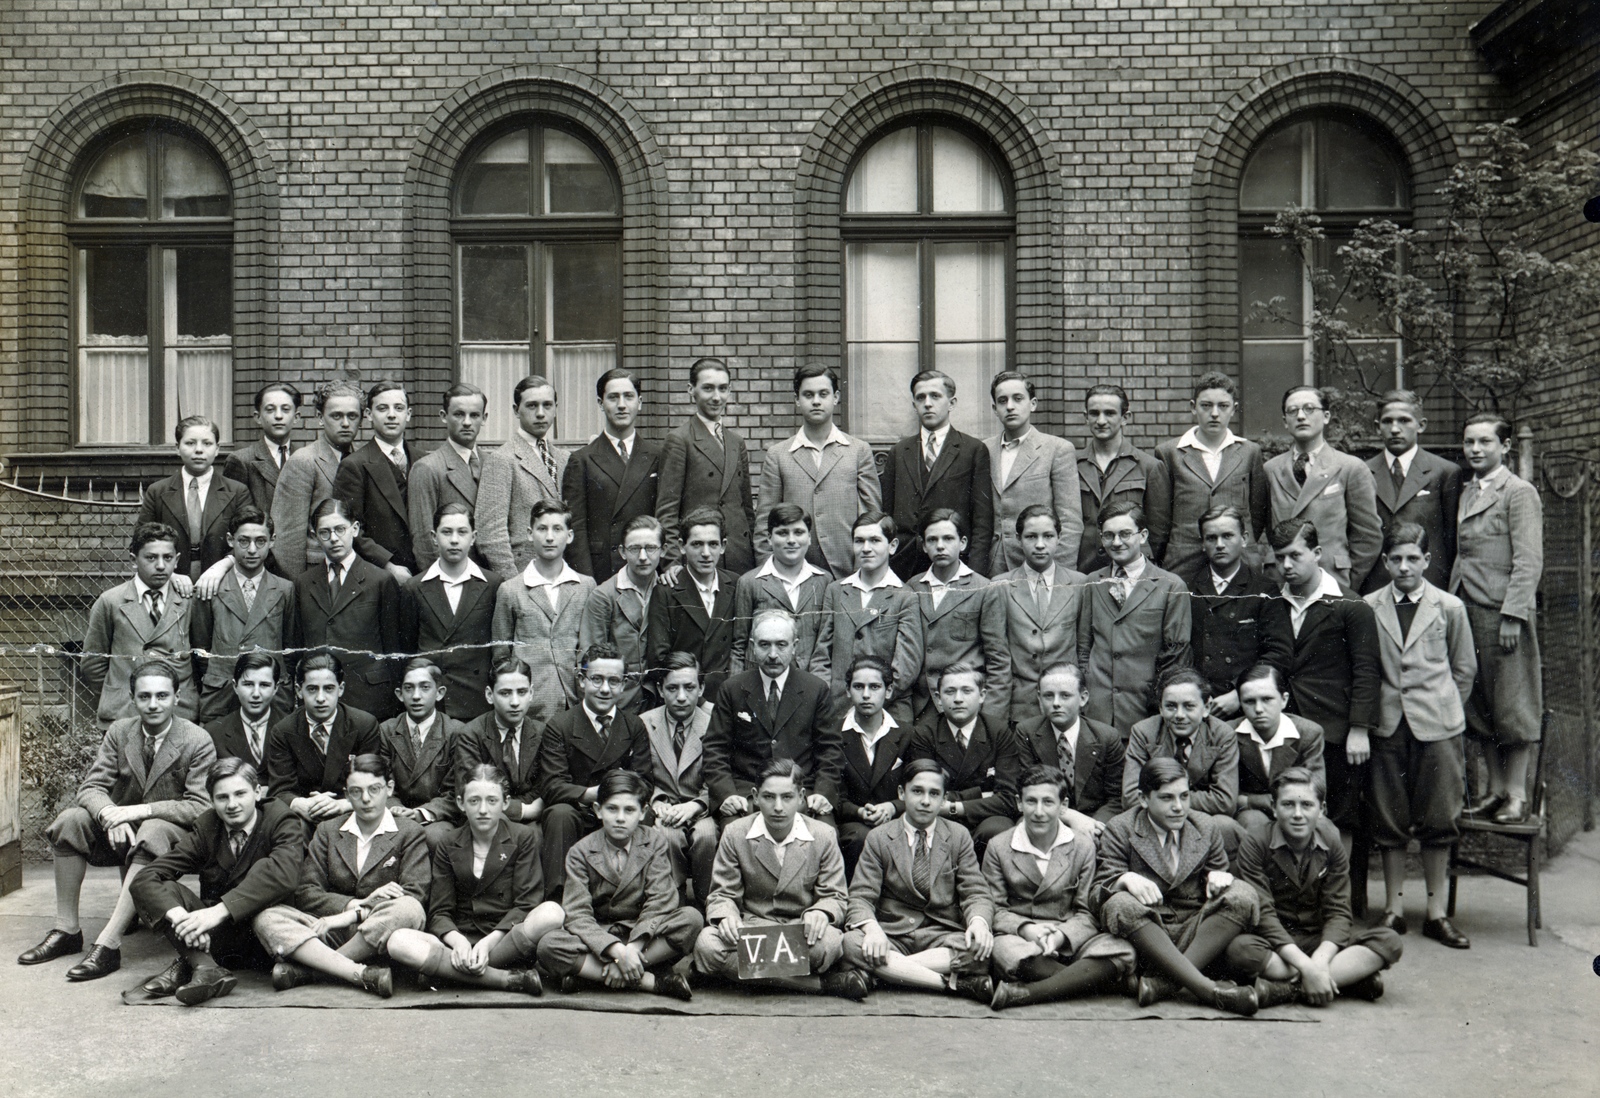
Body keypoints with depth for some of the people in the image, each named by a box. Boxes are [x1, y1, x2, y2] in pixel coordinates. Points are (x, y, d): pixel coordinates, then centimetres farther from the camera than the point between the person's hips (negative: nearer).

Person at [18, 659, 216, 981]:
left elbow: (201, 807, -17)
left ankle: (109, 942, -41)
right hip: (122, 831, 5)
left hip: (172, 831, -5)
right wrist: (111, 815, -26)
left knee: (152, 832, -37)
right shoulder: (119, 732, 2)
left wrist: (140, 811, -27)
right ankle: (66, 929, -13)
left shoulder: (197, 741, -11)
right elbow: (92, 786, -3)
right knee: (70, 820, -19)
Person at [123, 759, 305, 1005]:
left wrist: (218, 911, -37)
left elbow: (284, 874, -31)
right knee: (159, 889, -14)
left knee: (264, 869, -29)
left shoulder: (282, 821, -9)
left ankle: (185, 966, -27)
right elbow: (146, 878, -11)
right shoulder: (205, 827, 0)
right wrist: (178, 916, -31)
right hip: (217, 931, 4)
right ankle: (206, 969, -33)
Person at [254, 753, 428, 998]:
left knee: (409, 910, -35)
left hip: (377, 932, -2)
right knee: (267, 919, -21)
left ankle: (307, 967, -26)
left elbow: (413, 895, -7)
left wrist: (353, 915, -17)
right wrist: (359, 903, -10)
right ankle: (363, 974, -35)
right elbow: (306, 893, 5)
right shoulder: (327, 830, 16)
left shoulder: (409, 834, 7)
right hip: (331, 930, 3)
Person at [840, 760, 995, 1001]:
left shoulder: (959, 836, 10)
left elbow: (976, 893, 3)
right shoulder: (879, 838, 6)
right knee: (851, 943, -33)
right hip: (892, 934, 0)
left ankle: (892, 972, -27)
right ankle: (954, 984, -30)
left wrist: (978, 922, -22)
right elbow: (861, 897, -2)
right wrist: (872, 929, -26)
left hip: (942, 936, 1)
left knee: (982, 947, -31)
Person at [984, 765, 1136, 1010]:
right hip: (1019, 936, -2)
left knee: (1121, 951, -29)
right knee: (1005, 951, -39)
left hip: (1069, 940, 2)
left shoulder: (1082, 847, 6)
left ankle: (1023, 993, -34)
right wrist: (1024, 928, -18)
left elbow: (1087, 912, 3)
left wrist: (1061, 935, -18)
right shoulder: (998, 847, 3)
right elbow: (996, 909, 3)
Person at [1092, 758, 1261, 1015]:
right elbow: (1102, 886, -4)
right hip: (1143, 933, -3)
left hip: (1195, 931, 3)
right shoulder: (1120, 830, 3)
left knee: (1243, 895, -21)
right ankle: (1205, 988, -43)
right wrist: (1127, 879, -27)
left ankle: (1164, 982, -33)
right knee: (1121, 904, -34)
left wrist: (1218, 876, -9)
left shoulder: (1205, 832, 13)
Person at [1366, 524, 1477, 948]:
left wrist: (1443, 710, 9)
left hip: (1436, 726, -1)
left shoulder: (1450, 608, 1)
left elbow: (1464, 668, 11)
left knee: (1438, 821, 3)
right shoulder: (1367, 608, 2)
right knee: (1389, 821, 6)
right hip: (1387, 725, 1)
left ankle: (1436, 913, 14)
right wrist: (1378, 708, 7)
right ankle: (1394, 908, 16)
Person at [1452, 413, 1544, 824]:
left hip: (1502, 612, -7)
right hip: (1467, 609, 7)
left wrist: (1512, 615, -18)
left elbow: (1529, 562, -12)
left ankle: (1517, 795, 9)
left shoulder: (1519, 493, -7)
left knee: (1512, 705, 0)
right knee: (1479, 705, 10)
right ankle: (1496, 788, 20)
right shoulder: (1467, 493, 15)